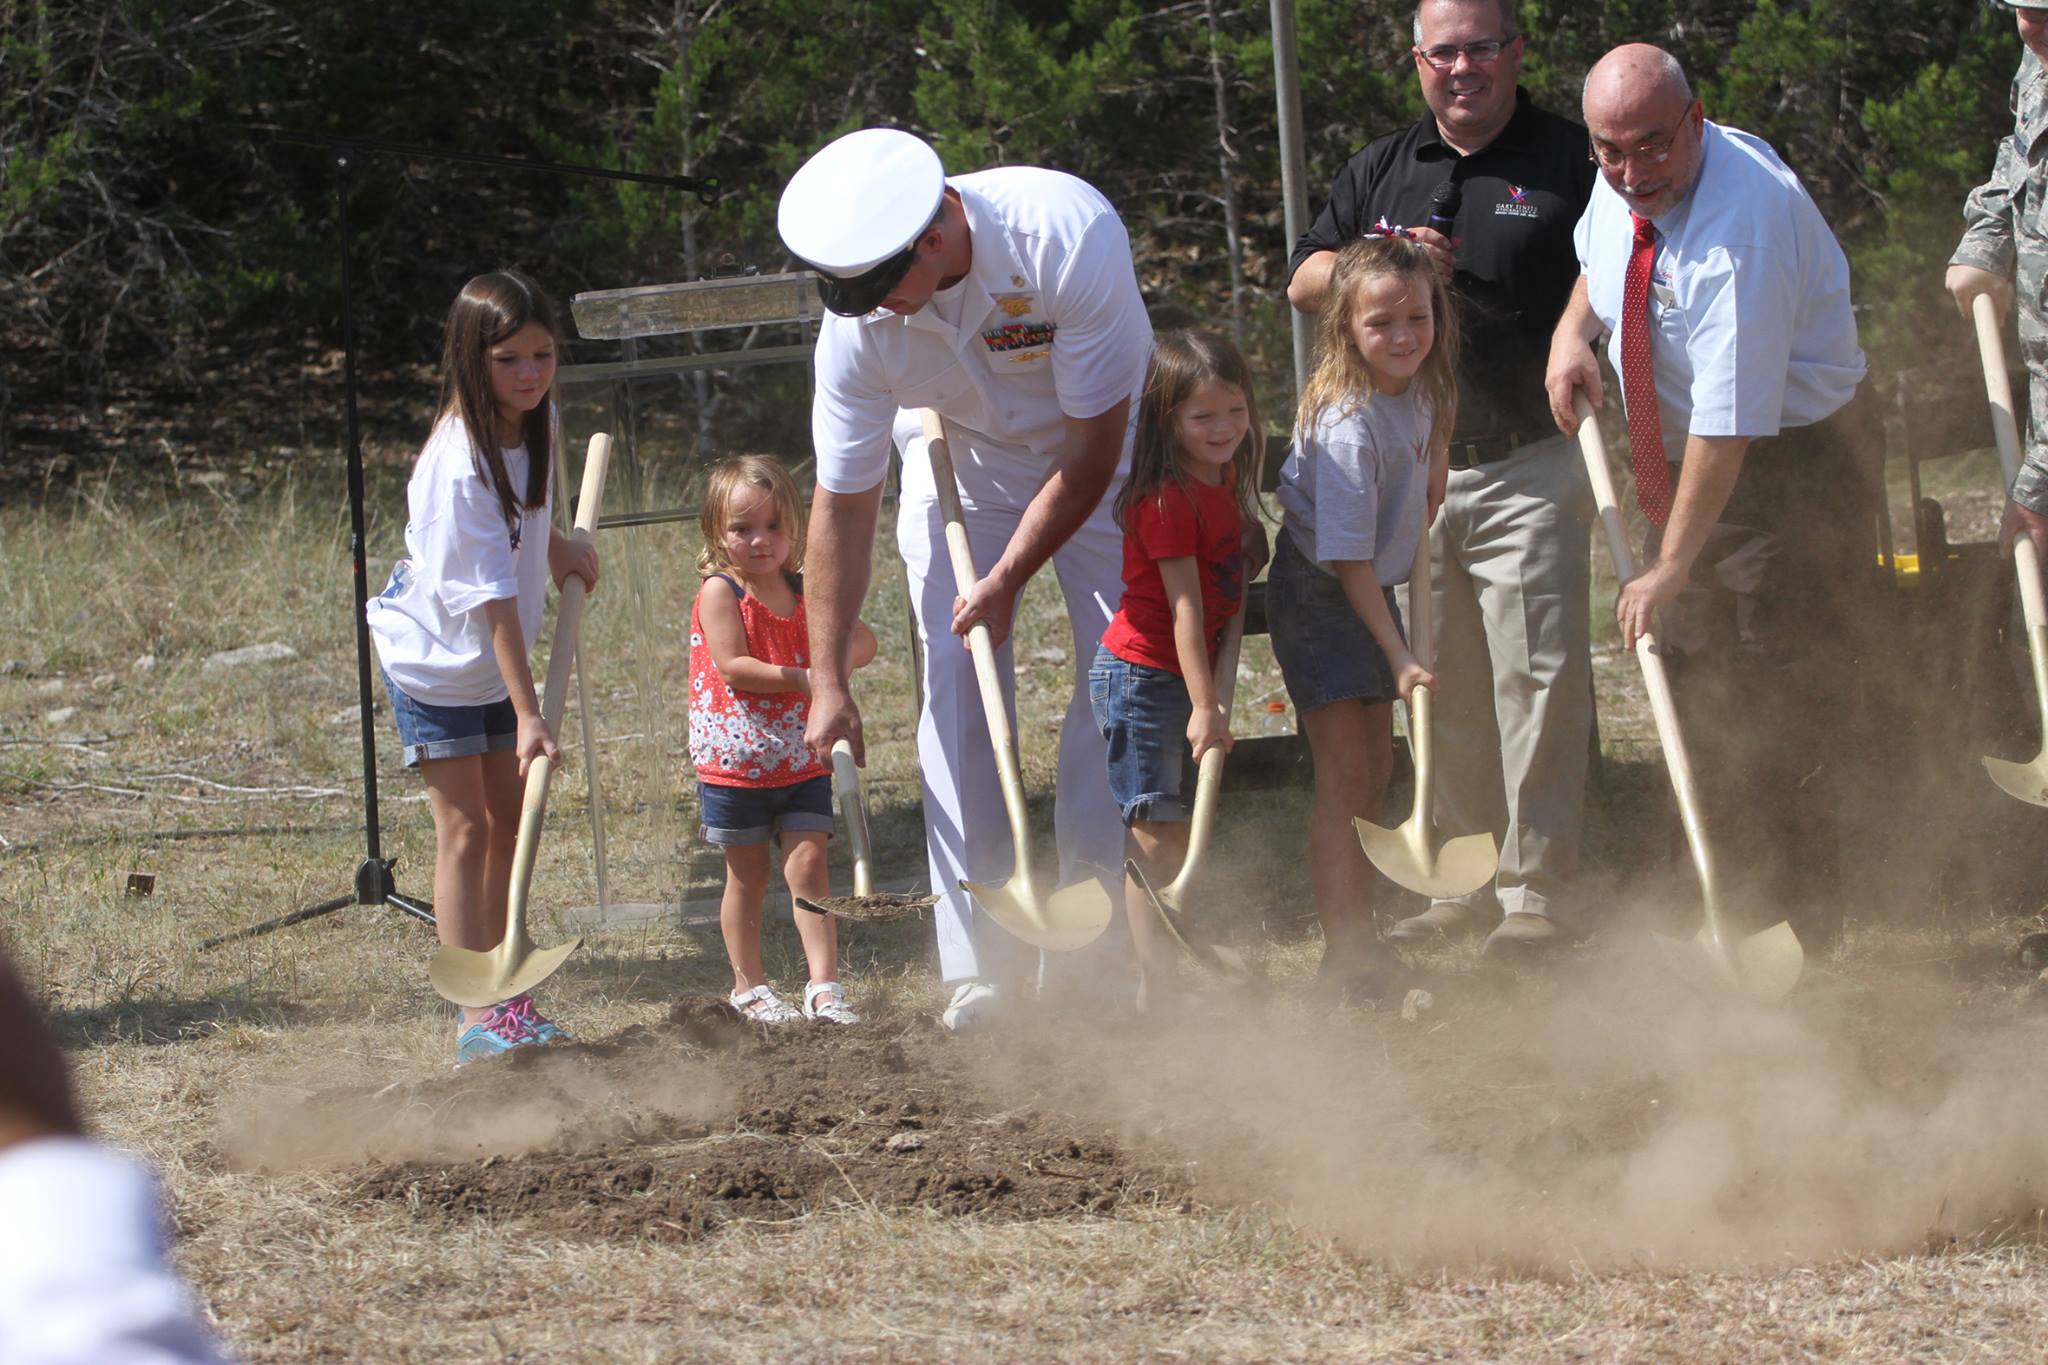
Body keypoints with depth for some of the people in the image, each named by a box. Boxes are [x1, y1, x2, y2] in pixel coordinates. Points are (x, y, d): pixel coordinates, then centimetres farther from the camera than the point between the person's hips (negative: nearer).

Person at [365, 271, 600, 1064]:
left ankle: (509, 1001, 16)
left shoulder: (533, 421, -6)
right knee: (464, 831, -9)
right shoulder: (460, 463, -31)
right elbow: (490, 598, -32)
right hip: (437, 662, -8)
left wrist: (553, 545, 7)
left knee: (511, 825, 9)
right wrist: (527, 715, -33)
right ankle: (477, 1019, -10)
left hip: (499, 659, 8)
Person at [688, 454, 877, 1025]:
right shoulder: (720, 591, -9)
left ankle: (824, 984, -7)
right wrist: (801, 680, -24)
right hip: (733, 764, -3)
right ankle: (748, 984, 21)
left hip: (802, 761, 3)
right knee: (748, 877, 8)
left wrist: (837, 660, -17)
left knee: (808, 866, -5)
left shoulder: (805, 591, 5)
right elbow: (732, 666, -20)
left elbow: (862, 640, 6)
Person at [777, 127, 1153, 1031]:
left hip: (1095, 455, -2)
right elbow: (843, 500, -15)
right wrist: (828, 677, -13)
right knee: (958, 679, -11)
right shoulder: (859, 324, -27)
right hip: (959, 458, 2)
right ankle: (981, 965, -10)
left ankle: (1089, 954, -7)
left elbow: (1094, 447, -27)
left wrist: (1007, 580, -23)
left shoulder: (1068, 238, -37)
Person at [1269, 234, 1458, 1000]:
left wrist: (1435, 461, 9)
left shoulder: (1416, 385, -5)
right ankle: (1343, 955, -14)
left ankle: (1360, 939, 21)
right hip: (1316, 591, -9)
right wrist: (1398, 657, -26)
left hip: (1371, 587, 9)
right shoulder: (1348, 425, -29)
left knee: (1374, 767, 13)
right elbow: (1347, 558, -27)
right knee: (1344, 772, -13)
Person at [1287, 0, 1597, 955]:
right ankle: (1470, 882, 15)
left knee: (1535, 679, -9)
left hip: (1530, 470, -5)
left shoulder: (1570, 162, 1)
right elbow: (1304, 284, 14)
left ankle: (1537, 892, -6)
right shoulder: (1379, 173, 15)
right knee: (1442, 688, 8)